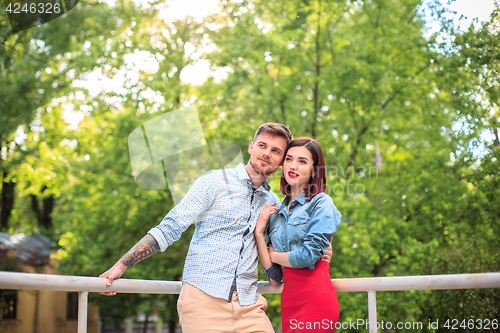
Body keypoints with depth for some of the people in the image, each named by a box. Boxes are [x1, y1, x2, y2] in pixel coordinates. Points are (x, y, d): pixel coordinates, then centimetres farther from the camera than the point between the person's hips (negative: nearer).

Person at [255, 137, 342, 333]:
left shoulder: (321, 203, -2)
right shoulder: (277, 213, 15)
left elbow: (309, 255, -14)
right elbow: (273, 276, 8)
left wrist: (275, 256, 4)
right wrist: (259, 233, -1)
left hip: (314, 296, -6)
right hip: (288, 298, 6)